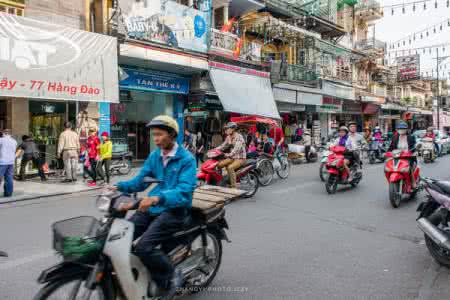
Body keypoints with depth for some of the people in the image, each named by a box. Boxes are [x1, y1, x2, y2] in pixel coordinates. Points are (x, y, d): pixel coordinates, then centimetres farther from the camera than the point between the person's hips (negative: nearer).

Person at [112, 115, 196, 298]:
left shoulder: (186, 159, -13)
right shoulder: (154, 156, 9)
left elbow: (184, 191, -25)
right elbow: (140, 181, 10)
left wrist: (157, 198, -41)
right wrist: (119, 187, -9)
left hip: (175, 210, -7)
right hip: (153, 206, 7)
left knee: (144, 247, -23)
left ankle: (171, 277, 1)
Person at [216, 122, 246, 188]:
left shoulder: (239, 137, -18)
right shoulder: (228, 137, 8)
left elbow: (237, 148, -32)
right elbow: (223, 146, 14)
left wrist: (229, 155, -47)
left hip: (240, 158, -8)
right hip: (232, 157, 8)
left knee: (230, 167, -32)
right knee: (219, 164, -7)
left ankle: (234, 186, -26)